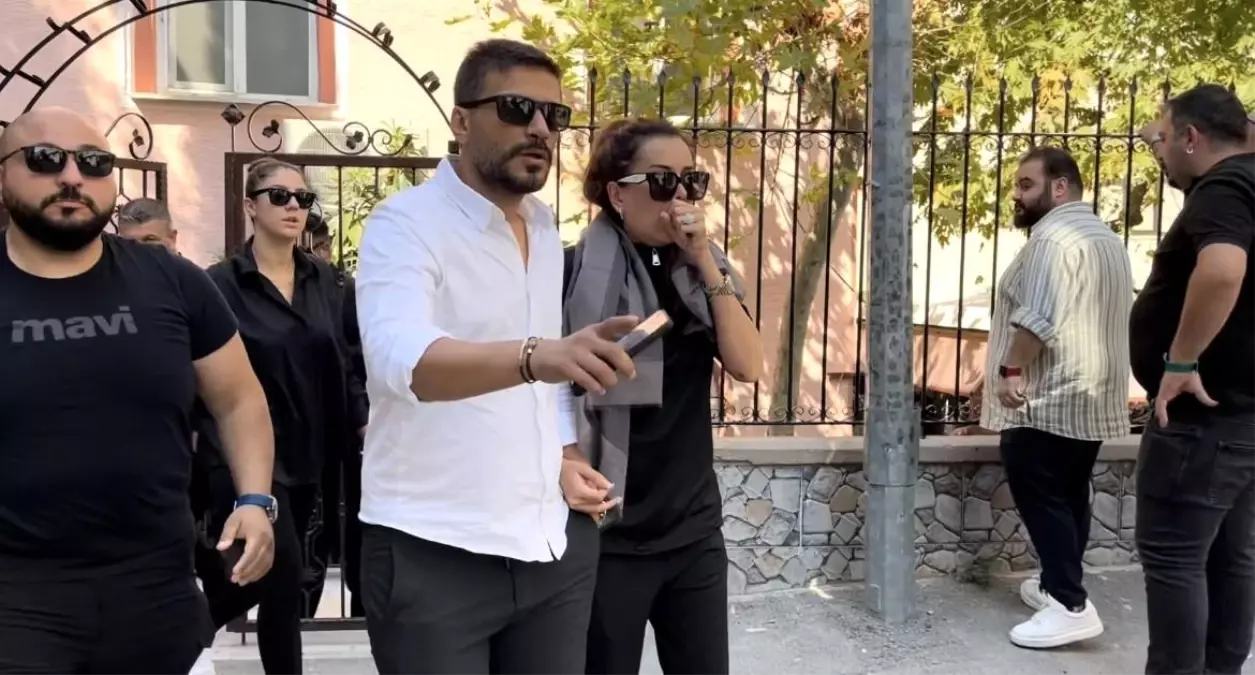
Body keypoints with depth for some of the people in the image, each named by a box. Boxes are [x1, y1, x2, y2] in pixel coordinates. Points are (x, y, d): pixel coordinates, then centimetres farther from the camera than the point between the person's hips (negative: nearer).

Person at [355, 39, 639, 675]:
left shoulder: (547, 227, 9)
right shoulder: (405, 223, -12)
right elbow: (400, 358, -31)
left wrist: (563, 454, 9)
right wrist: (536, 356, -46)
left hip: (553, 544, 6)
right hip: (433, 553, -6)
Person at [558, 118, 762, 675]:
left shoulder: (701, 271, 7)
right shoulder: (576, 273, -8)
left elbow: (749, 367, -5)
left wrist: (705, 263, -12)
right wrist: (564, 463, -22)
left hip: (695, 527, 5)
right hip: (608, 532, -4)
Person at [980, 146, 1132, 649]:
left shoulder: (1053, 236, -15)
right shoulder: (1106, 237, 19)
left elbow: (1037, 318, -24)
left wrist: (1010, 371, -16)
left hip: (1048, 397, -10)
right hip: (1092, 395, 10)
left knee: (1039, 495, -7)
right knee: (1069, 494, 15)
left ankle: (1070, 605, -7)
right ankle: (1059, 586, 25)